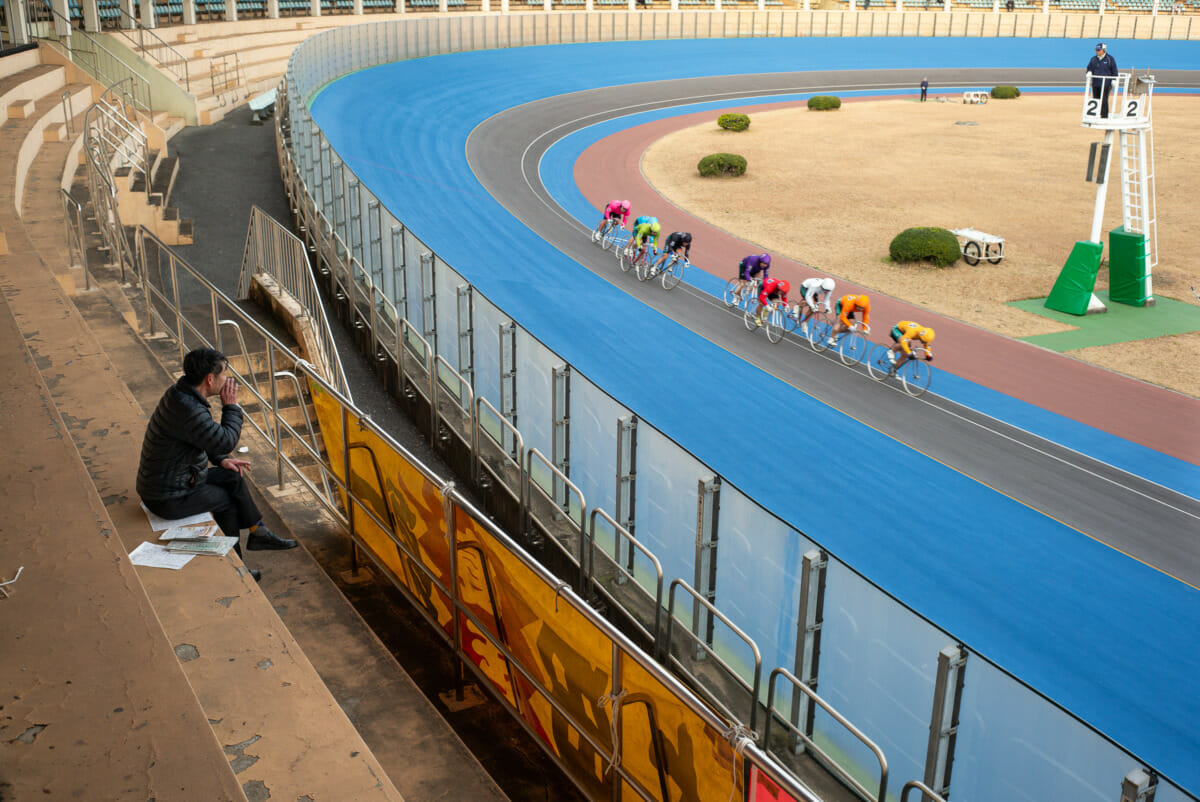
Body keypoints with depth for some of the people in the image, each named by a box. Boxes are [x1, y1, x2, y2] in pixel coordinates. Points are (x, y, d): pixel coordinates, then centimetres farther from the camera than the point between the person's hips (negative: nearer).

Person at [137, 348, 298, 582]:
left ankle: (258, 533, 20)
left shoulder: (180, 393, 3)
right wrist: (230, 406, -12)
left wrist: (221, 460, 7)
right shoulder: (189, 411, -32)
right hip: (169, 499, -9)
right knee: (227, 499, 5)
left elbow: (206, 436, 18)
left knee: (233, 477, 11)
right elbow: (226, 441, -24)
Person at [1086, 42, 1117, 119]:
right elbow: (1089, 68, 22)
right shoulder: (1093, 59, 14)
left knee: (1104, 101, -8)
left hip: (1105, 84, -5)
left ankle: (1104, 116, -6)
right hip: (1095, 83, 5)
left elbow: (1114, 71, 4)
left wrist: (1114, 80, -2)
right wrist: (1089, 73, -1)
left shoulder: (1109, 59, 3)